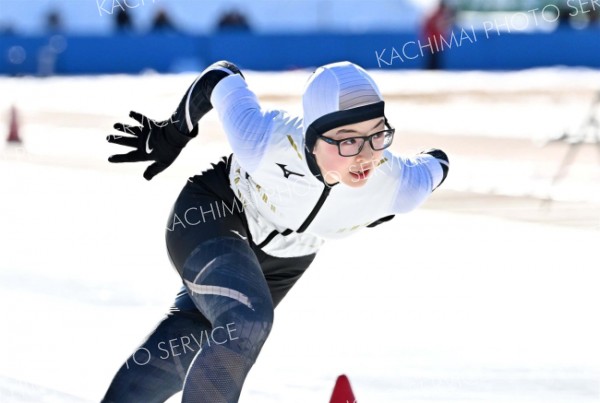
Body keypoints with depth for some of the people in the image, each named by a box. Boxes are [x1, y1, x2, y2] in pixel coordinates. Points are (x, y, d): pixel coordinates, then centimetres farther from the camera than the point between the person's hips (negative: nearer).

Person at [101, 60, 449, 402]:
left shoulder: (397, 187, -33)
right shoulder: (265, 143, -40)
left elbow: (434, 166, -9)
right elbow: (222, 78, -20)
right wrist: (173, 135, -7)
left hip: (282, 262, 4)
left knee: (182, 354, 13)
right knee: (247, 322, -32)